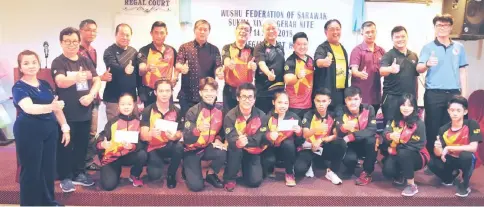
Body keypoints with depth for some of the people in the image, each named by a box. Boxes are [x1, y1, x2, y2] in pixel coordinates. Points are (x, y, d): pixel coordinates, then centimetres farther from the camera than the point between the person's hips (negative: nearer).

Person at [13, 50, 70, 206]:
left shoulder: (45, 85, 11)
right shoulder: (19, 87, -8)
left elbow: (57, 107, 16)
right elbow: (29, 108, -27)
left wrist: (65, 127, 9)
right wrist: (51, 107, -43)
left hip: (50, 130, 6)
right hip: (28, 132, -6)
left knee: (49, 168, 12)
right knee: (31, 170, 2)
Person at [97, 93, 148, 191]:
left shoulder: (138, 122, -3)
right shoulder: (112, 122, -5)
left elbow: (141, 143, -13)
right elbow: (99, 141, -11)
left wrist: (132, 146, -35)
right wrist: (103, 144, -35)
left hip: (128, 156, 1)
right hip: (111, 157, -1)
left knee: (142, 154, -29)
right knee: (109, 185, -20)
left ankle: (134, 176, 2)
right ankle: (117, 170, 16)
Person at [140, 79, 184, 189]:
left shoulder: (176, 111, -6)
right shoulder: (147, 111, -10)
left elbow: (180, 133, -2)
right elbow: (143, 136, -16)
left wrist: (174, 136, -27)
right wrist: (151, 133, -41)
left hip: (169, 146, 1)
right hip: (153, 148, -1)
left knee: (179, 146, -33)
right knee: (154, 175, -24)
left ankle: (171, 174, -5)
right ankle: (151, 163, 16)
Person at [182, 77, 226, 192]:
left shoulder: (220, 110, -6)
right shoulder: (192, 112, -17)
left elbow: (221, 130, 12)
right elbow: (186, 139, -23)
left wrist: (218, 140, -10)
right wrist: (198, 129, -42)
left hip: (208, 148, 3)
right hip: (192, 151, -3)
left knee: (223, 153, -31)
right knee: (196, 186, -16)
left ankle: (211, 174, 1)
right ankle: (188, 169, 19)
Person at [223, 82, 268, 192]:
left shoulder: (261, 115, -10)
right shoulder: (230, 116, -18)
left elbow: (261, 139, -16)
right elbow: (231, 139, -29)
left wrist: (246, 140, -29)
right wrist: (238, 142, -52)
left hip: (253, 151, 2)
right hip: (236, 150, -2)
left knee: (255, 181, -13)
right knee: (235, 148, -37)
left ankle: (246, 168, 24)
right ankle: (229, 178, -11)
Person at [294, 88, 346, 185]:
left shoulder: (332, 116, 0)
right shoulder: (309, 115, -10)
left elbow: (336, 135, -8)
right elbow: (305, 134, -24)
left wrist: (322, 140, -22)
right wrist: (316, 129, -44)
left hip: (324, 148, 3)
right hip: (309, 148, -2)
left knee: (341, 143, -28)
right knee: (299, 169, -30)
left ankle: (331, 172, -9)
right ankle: (309, 163, 9)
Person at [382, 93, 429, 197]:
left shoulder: (419, 123, -11)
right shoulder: (394, 120, 2)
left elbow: (419, 144, -16)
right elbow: (385, 134, -9)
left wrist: (396, 148, -18)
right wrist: (390, 136, -34)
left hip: (416, 156, -3)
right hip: (397, 154, 4)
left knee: (403, 153, -37)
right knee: (387, 170, -26)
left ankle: (412, 185, -21)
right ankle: (400, 175, 13)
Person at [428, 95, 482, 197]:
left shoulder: (472, 124, -19)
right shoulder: (444, 129, -11)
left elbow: (473, 148, -27)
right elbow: (438, 154, -13)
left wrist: (448, 148, -28)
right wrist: (437, 148, -37)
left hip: (466, 160, -3)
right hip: (451, 160, 3)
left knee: (466, 155, -36)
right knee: (432, 163, -24)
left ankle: (465, 185, -9)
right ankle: (452, 175, 11)